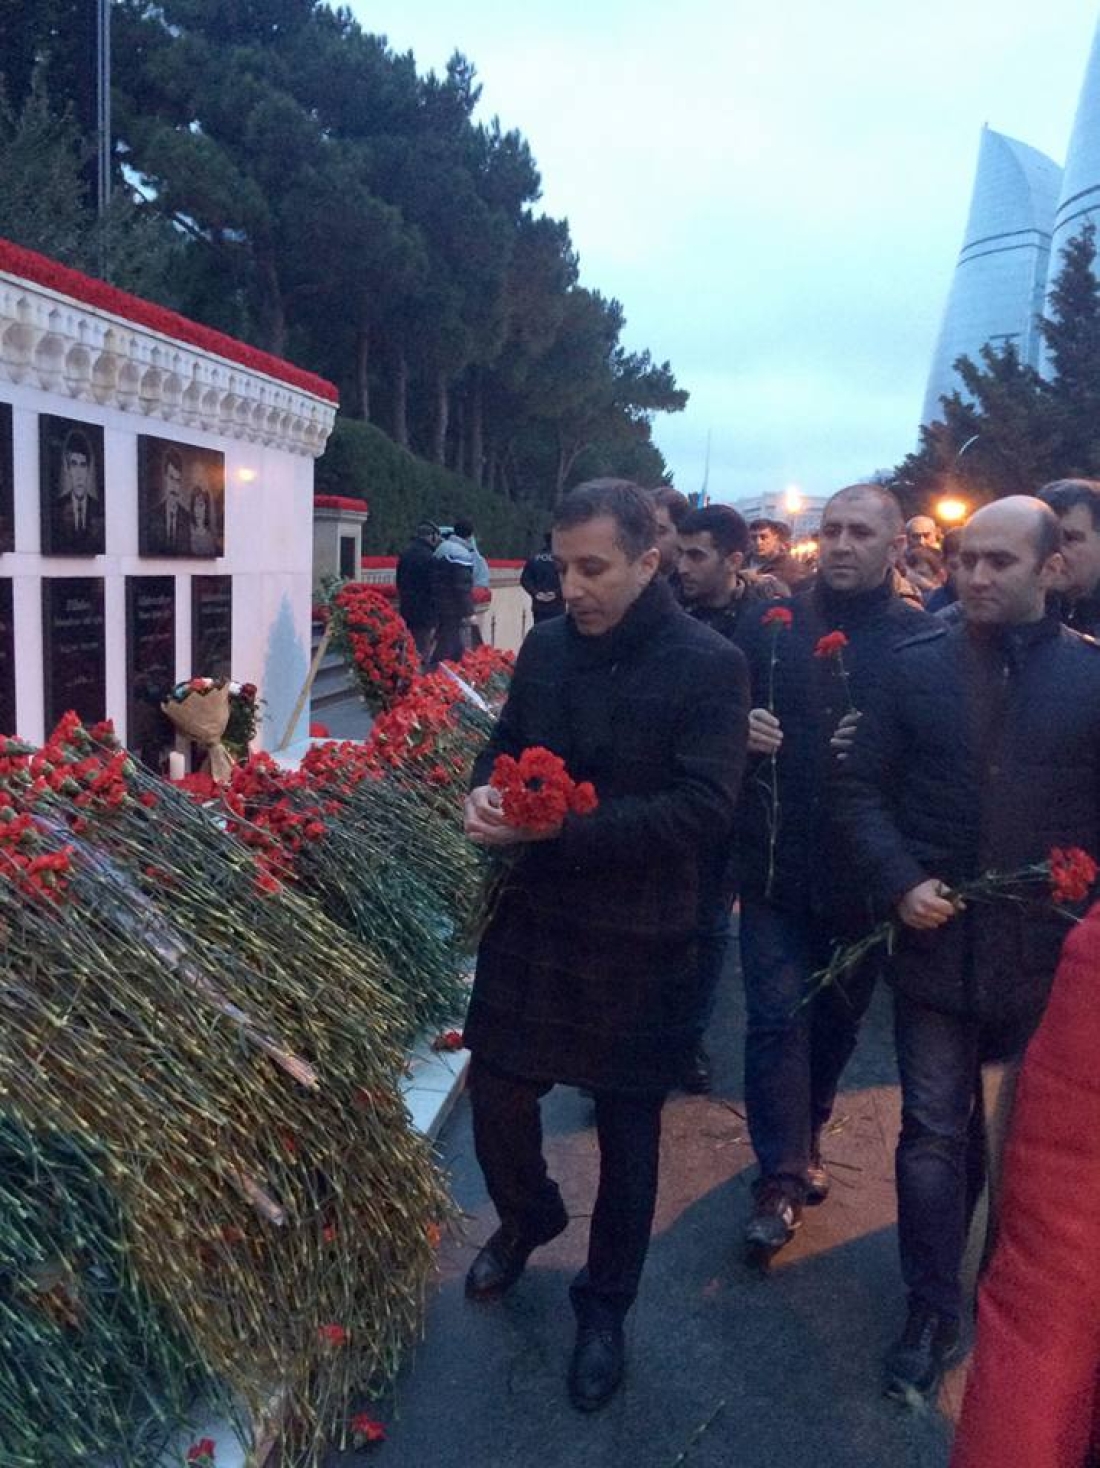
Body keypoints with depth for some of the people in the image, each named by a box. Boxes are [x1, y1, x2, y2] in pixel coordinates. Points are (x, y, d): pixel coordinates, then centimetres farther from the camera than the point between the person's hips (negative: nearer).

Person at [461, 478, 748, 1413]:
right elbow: (505, 745, 14)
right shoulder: (546, 647, 2)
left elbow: (701, 810, -20)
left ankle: (605, 1307, 37)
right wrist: (487, 791, -10)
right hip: (534, 918, 4)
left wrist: (558, 827, -28)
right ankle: (527, 1217, 47)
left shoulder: (710, 667, -14)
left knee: (628, 1135, 13)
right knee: (496, 1098, 13)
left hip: (640, 943, -4)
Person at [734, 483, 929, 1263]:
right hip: (778, 863, 0)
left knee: (838, 1015, 18)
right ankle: (782, 1179, 13)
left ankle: (802, 1139, 41)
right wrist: (739, 728, -12)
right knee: (778, 1018, 0)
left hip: (868, 870, 1)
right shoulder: (770, 625, 2)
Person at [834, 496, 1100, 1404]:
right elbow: (861, 789, 0)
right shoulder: (917, 665, -2)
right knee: (934, 1135, 11)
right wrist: (899, 883, -13)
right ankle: (933, 1310, 30)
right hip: (935, 946, 0)